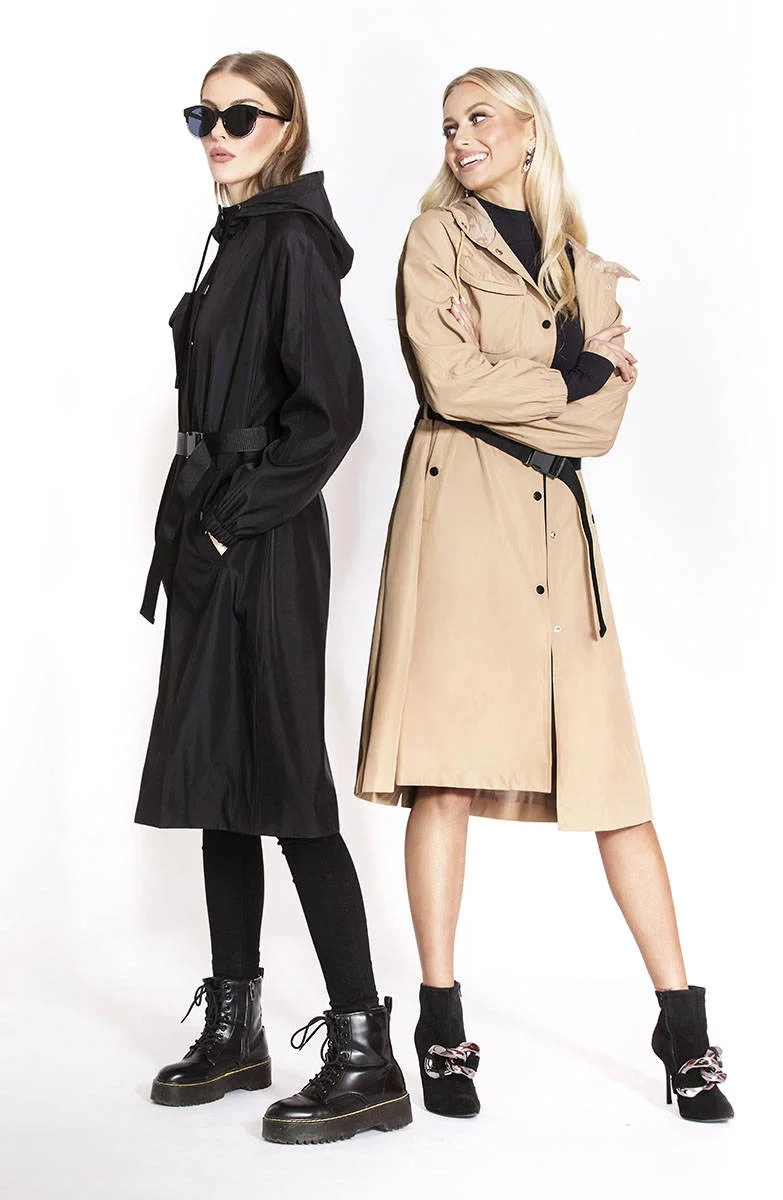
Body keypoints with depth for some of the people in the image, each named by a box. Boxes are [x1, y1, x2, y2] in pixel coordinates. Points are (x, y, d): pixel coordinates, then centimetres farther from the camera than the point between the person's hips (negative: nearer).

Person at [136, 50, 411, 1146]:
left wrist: (235, 517, -16)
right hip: (214, 540, 10)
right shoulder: (239, 241, 17)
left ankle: (365, 1056, -2)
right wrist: (195, 526, 12)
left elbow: (331, 407, -20)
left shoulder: (292, 241, -10)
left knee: (282, 785, -9)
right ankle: (234, 1031, 22)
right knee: (216, 780, 11)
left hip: (267, 549, -10)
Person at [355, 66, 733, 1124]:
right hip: (459, 510, -3)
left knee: (612, 768, 1)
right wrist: (570, 373, -1)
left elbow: (604, 420, 4)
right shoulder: (438, 239, 8)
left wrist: (501, 375, -8)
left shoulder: (584, 266, 18)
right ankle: (442, 1025, 3)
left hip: (557, 520, 3)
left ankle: (684, 1024, 6)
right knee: (446, 770, -7)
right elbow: (449, 382, -7)